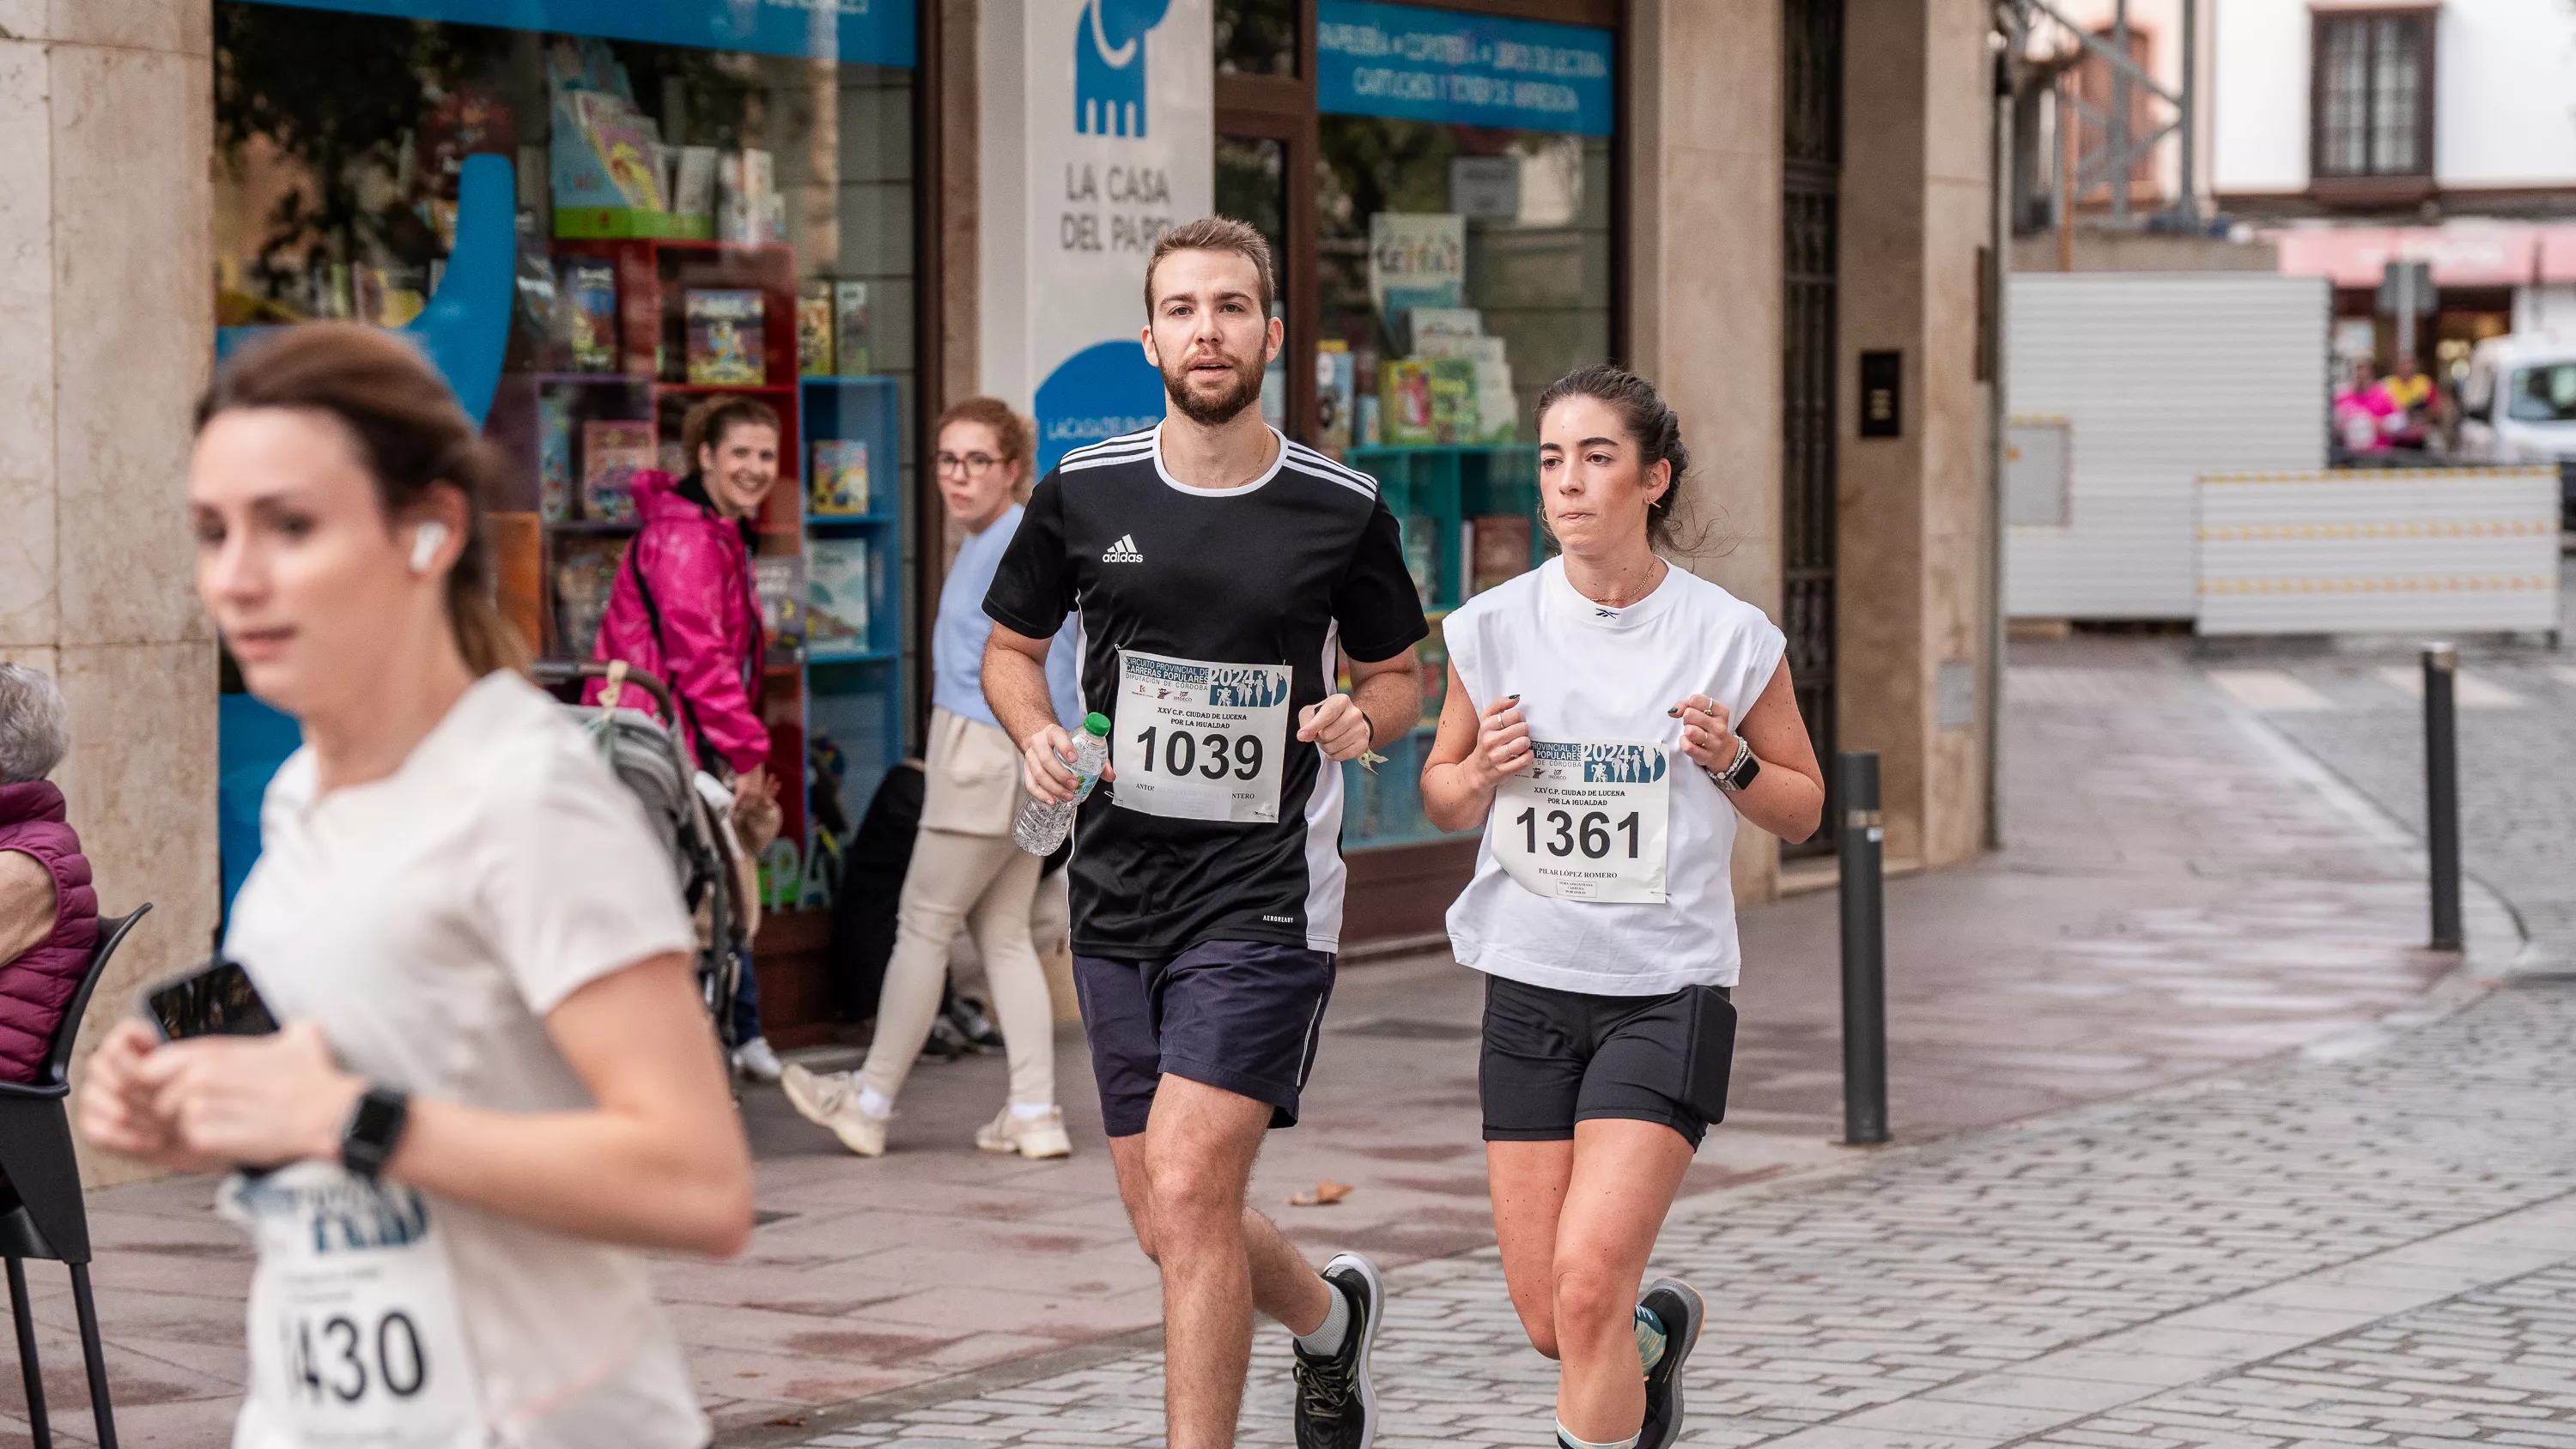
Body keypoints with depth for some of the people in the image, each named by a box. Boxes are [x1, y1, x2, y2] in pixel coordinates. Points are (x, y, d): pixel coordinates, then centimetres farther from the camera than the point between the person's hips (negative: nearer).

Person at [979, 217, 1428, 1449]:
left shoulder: (1342, 509, -3)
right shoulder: (1083, 493, 2)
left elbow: (1398, 674, 11)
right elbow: (1011, 646, 16)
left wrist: (1360, 717, -12)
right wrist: (1037, 738, -5)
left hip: (1266, 895, -4)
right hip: (1117, 889, 4)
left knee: (1188, 1198, -16)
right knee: (1168, 1229, 11)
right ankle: (1332, 1315, 41)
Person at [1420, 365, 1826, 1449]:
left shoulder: (1728, 636, -6)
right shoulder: (1494, 627, 0)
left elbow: (1803, 811, 6)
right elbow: (1440, 800, 12)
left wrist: (1732, 762, -14)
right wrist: (1483, 771, -10)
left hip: (1668, 990, -3)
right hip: (1530, 987, 3)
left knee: (1589, 1279, -18)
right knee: (1547, 1320, 6)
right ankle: (1658, 1331, 41)